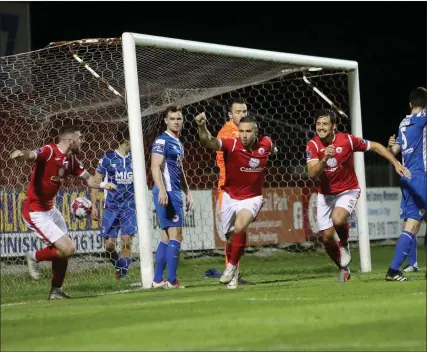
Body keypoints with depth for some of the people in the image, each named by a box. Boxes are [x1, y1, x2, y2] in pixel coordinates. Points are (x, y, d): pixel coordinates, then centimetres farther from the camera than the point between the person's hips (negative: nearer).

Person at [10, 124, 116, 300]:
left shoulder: (71, 160, 6)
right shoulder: (49, 151, -20)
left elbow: (87, 178, 16)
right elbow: (31, 155, -40)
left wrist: (103, 185, -6)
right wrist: (22, 154, -64)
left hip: (49, 209, 10)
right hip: (35, 212, -10)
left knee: (63, 251, 18)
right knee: (68, 249, -14)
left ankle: (56, 291, 32)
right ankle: (34, 257, 8)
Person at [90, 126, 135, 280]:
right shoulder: (108, 158, -2)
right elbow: (96, 182, 0)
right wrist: (93, 206, -5)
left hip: (130, 208, 1)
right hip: (111, 208, -1)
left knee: (126, 242, -10)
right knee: (109, 244, -1)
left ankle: (123, 275, -3)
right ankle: (119, 267, 25)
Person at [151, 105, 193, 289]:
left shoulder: (178, 143, 20)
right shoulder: (162, 141, -8)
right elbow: (155, 167, -17)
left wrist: (187, 192, 24)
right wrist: (162, 190, -26)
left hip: (175, 193, 9)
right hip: (166, 193, -9)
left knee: (167, 237, 10)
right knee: (175, 236, -11)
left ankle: (158, 280, 13)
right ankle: (172, 281, -10)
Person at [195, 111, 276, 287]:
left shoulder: (265, 144, -11)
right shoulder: (231, 144, -20)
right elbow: (209, 142, -42)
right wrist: (202, 127, -57)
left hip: (251, 198, 0)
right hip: (230, 198, 0)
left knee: (240, 227, -27)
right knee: (230, 238, 10)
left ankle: (232, 266, -8)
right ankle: (233, 274, 34)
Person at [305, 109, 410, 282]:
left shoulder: (347, 140, -17)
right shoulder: (313, 145, -13)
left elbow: (375, 146, -3)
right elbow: (312, 174, -24)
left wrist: (396, 163, -6)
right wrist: (324, 159, -41)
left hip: (348, 191, -3)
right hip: (325, 194, 3)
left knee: (338, 219, -33)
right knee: (327, 237, 0)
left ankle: (344, 245, 1)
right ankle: (343, 270, 26)